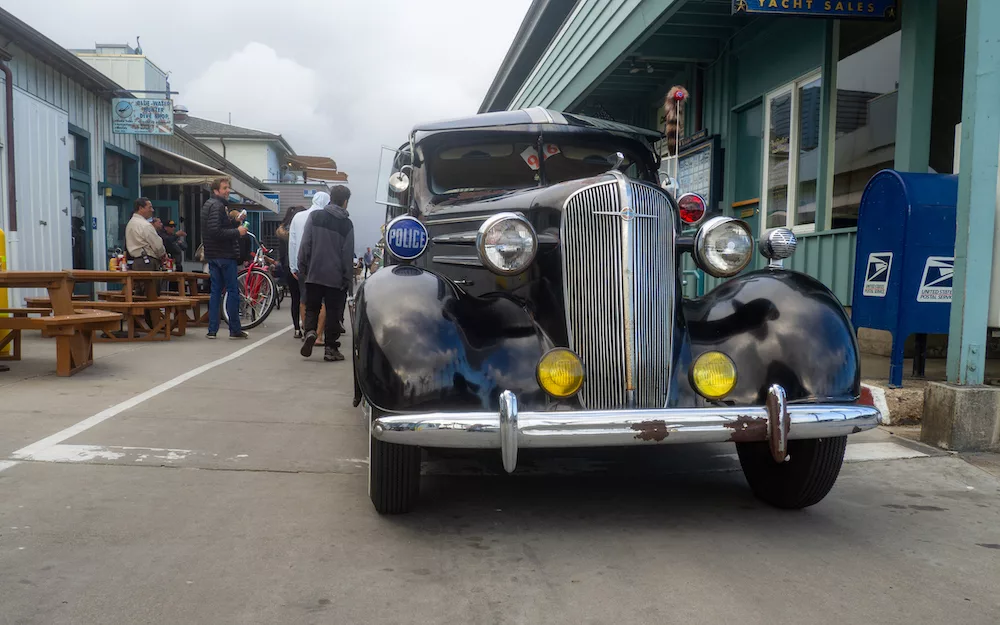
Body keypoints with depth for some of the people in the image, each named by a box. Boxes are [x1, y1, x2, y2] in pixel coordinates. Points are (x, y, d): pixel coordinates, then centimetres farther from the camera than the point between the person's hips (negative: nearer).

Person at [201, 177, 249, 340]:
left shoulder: (208, 205, 18)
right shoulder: (218, 206, -14)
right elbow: (216, 231, -25)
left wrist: (232, 220, 14)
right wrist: (237, 232, -16)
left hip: (212, 255, 10)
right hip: (224, 255, -10)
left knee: (216, 290, 11)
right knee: (233, 291, -3)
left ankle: (212, 329, 11)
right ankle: (235, 329, 1)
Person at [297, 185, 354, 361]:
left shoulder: (315, 216, -1)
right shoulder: (347, 224, -4)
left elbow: (305, 244, -2)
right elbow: (347, 255, -3)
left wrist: (302, 267, 8)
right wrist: (349, 281, 3)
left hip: (314, 274, 1)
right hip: (336, 277, -1)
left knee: (311, 307, 14)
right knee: (333, 312, 6)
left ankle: (310, 332, -12)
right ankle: (330, 348, 7)